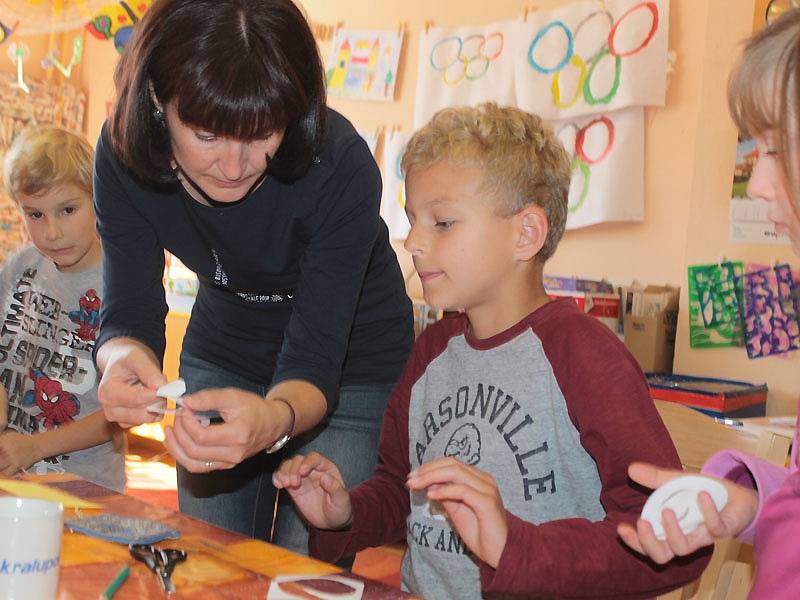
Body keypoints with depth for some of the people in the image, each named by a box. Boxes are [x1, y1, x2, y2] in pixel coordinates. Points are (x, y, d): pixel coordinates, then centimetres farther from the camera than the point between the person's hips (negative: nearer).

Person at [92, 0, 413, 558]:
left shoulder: (339, 165, -33)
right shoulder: (125, 152, -22)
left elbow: (314, 360, -34)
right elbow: (130, 314, -20)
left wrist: (274, 419, -56)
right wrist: (124, 358, -44)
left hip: (351, 371, -3)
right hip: (223, 357, 4)